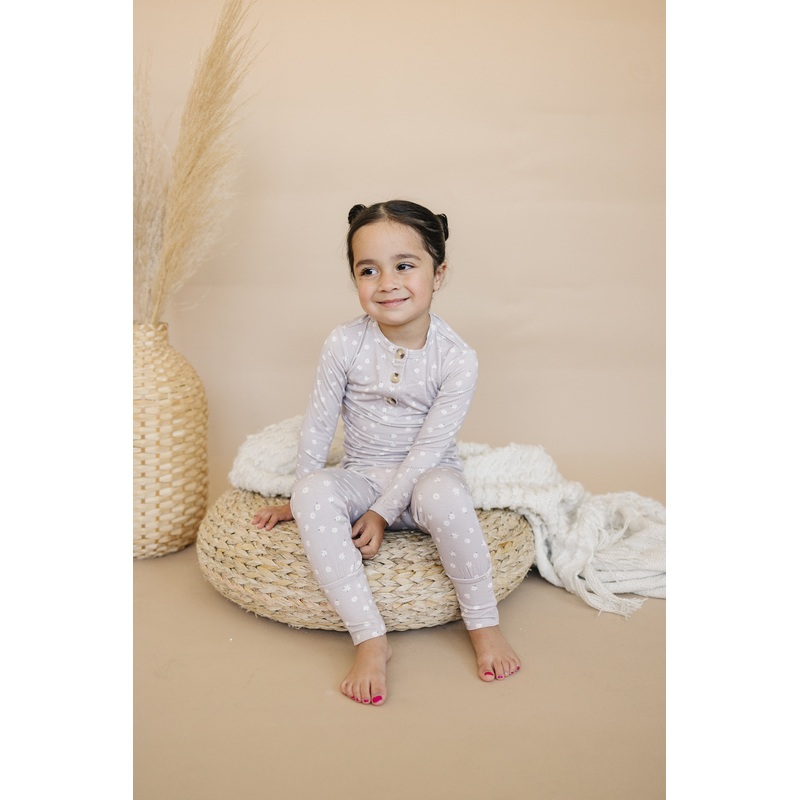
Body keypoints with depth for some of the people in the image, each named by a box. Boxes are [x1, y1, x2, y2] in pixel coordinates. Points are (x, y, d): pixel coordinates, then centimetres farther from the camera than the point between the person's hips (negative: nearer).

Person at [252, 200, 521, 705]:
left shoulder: (457, 359, -15)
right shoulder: (345, 345, -9)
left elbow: (429, 447, -15)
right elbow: (318, 425, 0)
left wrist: (383, 513, -18)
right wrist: (301, 497, 5)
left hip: (426, 478, -2)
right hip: (362, 478, 2)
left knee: (443, 493, -38)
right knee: (314, 492, -31)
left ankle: (484, 624, -17)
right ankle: (371, 638, -28)